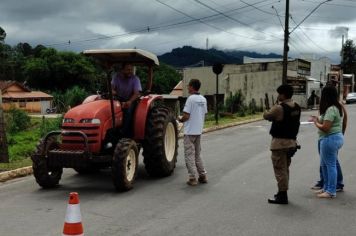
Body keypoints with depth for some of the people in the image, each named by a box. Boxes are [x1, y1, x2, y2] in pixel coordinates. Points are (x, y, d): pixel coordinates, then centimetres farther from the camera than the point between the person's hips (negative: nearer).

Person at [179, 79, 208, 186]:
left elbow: (186, 116, -18)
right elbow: (204, 114, 12)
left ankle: (192, 178, -2)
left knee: (189, 155, -1)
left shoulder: (191, 99, -15)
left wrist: (180, 120, 1)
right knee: (197, 154, 18)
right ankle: (202, 176, 19)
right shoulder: (203, 99, 7)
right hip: (199, 131, 7)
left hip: (190, 132, -7)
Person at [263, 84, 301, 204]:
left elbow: (266, 115, -8)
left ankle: (282, 196, 2)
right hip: (292, 141, 8)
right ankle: (282, 192, 27)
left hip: (280, 142, -8)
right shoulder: (296, 107, 5)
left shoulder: (279, 108, -19)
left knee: (280, 169, -1)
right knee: (285, 169, 18)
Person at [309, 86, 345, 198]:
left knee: (330, 165, -1)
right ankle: (326, 187, 30)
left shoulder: (331, 109, -21)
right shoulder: (338, 107, 11)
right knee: (324, 164, 19)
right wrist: (318, 119, 7)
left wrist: (316, 122, -8)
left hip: (330, 139, -11)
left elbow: (325, 128, -24)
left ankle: (331, 191, 8)